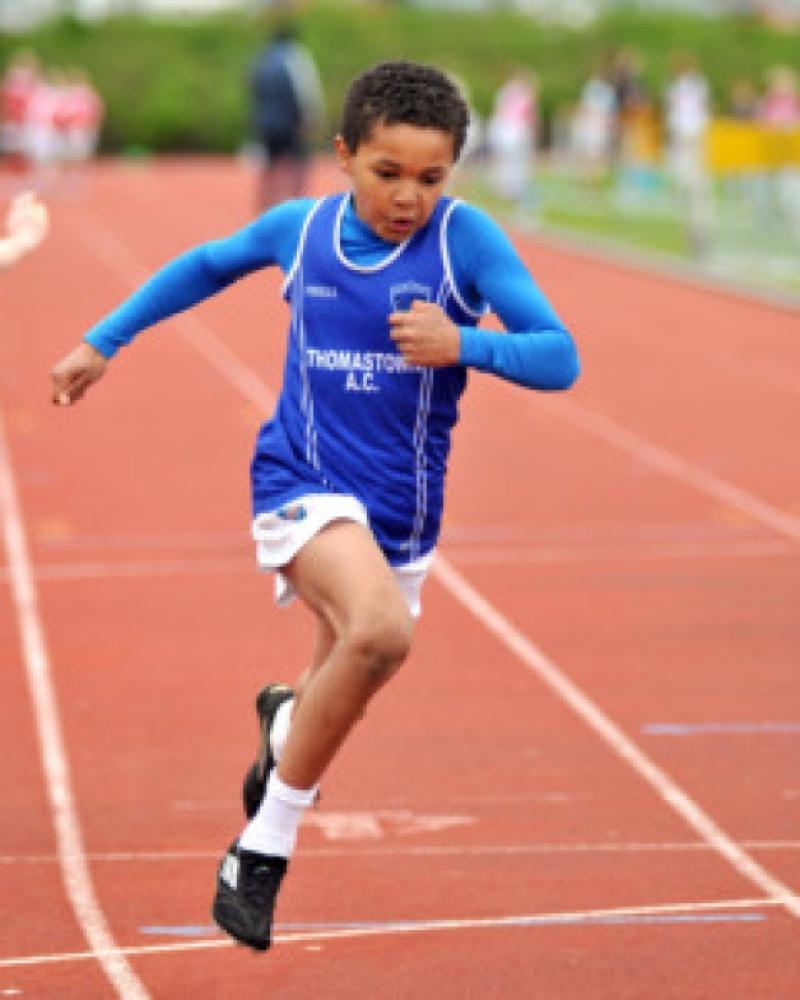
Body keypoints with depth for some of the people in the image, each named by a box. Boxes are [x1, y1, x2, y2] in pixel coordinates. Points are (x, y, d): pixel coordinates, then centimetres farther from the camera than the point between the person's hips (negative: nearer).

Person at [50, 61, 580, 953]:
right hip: (302, 483, -2)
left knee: (344, 695, 19)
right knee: (380, 630, -31)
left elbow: (558, 359, -15)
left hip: (400, 507, 2)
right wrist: (103, 341, 19)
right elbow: (206, 267, 18)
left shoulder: (465, 238, -10)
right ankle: (265, 845, -16)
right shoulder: (300, 229, -3)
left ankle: (284, 718, 61)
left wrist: (464, 346, -32)